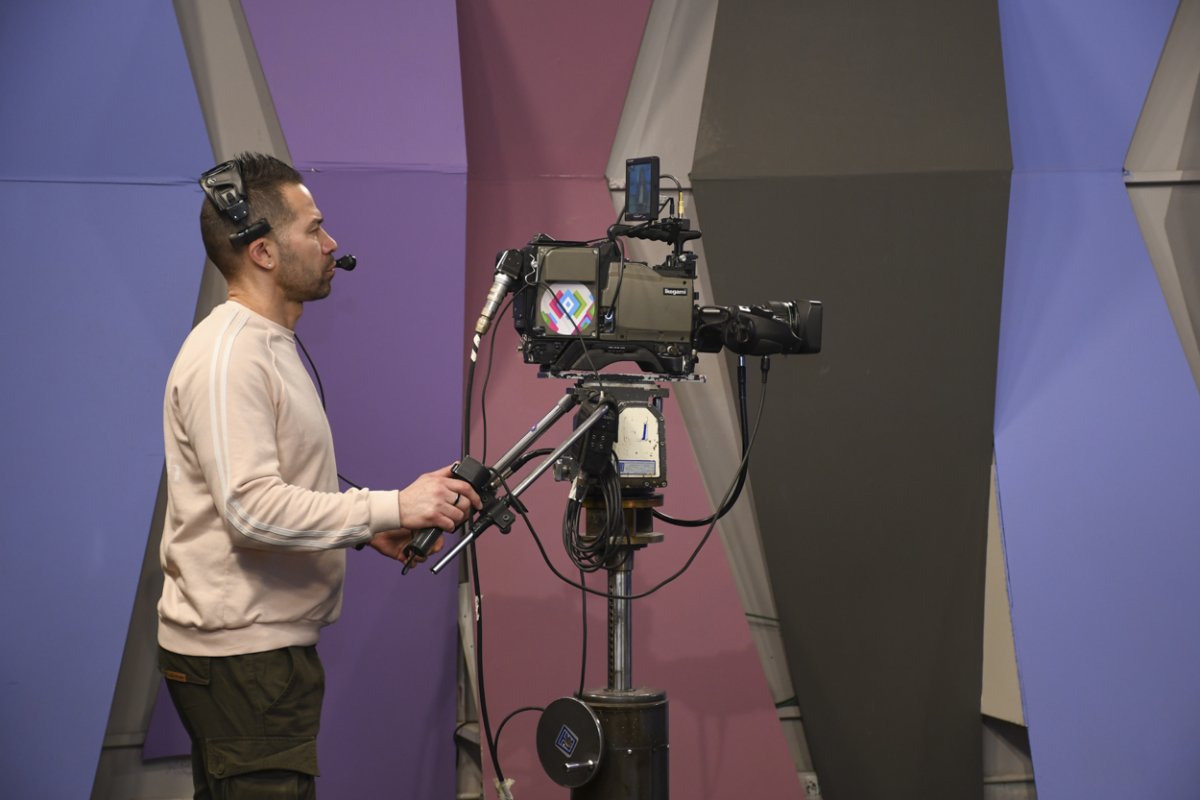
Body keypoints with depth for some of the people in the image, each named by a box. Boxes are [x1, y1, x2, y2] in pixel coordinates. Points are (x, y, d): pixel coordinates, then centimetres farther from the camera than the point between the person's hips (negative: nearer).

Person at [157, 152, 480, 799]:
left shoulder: (269, 344, 18)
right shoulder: (226, 356, -17)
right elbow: (252, 510, -25)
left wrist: (370, 529, 10)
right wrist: (393, 507, -22)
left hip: (271, 644, 10)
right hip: (241, 657, -10)